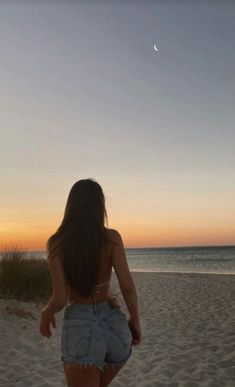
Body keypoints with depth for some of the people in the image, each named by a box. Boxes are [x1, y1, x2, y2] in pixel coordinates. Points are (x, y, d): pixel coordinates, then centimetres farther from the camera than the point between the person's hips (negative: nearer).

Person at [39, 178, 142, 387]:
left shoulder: (57, 242, -7)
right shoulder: (112, 237, -5)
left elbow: (60, 298, -11)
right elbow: (127, 286, -10)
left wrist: (46, 313, 10)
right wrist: (135, 321, 6)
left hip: (80, 328, -3)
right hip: (115, 325, 3)